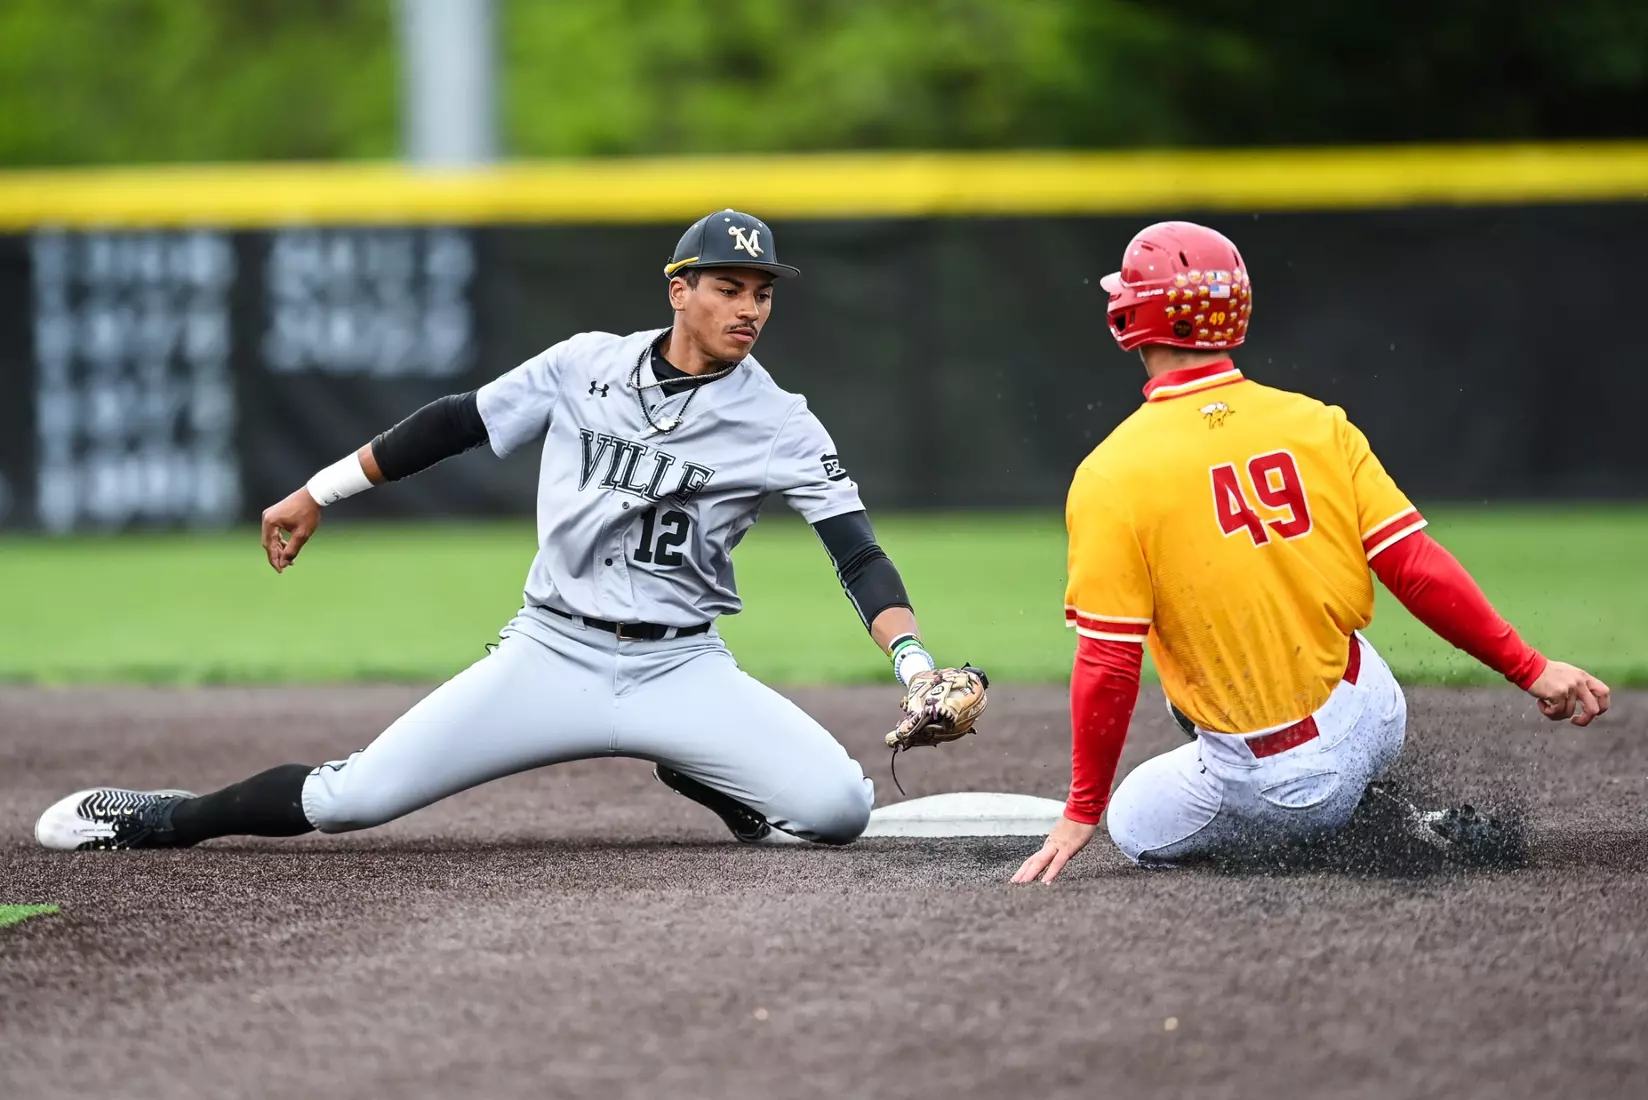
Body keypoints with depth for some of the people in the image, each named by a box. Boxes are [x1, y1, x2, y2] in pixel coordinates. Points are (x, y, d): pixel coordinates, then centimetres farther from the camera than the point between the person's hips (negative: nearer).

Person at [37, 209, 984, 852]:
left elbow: (858, 552, -12)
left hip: (681, 670, 0)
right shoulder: (586, 366, 2)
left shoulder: (779, 425, -4)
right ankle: (172, 819, 12)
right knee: (353, 797, -13)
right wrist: (321, 493, 12)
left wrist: (917, 669, -27)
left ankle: (704, 778, 12)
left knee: (837, 805, -22)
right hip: (550, 653, 0)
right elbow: (458, 423, 10)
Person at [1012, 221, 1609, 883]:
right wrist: (1530, 670, 0)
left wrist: (1083, 814, -3)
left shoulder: (1111, 476, -13)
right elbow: (1418, 569, -7)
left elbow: (1107, 667, -13)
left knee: (1135, 825, 22)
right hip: (1372, 723, 6)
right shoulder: (1316, 425, -1)